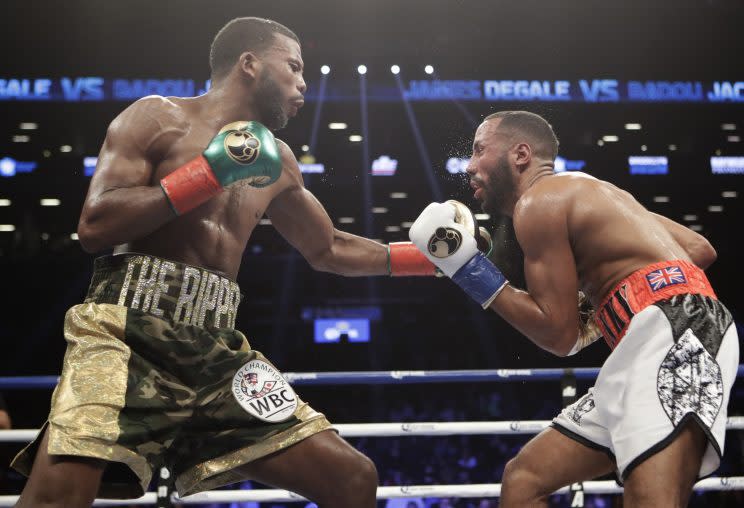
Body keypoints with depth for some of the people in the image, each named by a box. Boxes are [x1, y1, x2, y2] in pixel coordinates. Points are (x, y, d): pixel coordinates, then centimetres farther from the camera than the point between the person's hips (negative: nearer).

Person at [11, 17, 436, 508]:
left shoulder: (275, 161, 20)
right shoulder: (158, 118, 3)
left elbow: (329, 249, 32)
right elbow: (94, 226, -9)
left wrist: (429, 255, 25)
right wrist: (209, 172, -9)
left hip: (217, 351, 6)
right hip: (126, 331, -6)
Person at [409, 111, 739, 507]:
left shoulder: (539, 200, -2)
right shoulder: (580, 193, 26)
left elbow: (561, 336, -5)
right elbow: (700, 250, 25)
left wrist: (469, 270, 1)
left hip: (671, 336, -10)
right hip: (655, 344, 10)